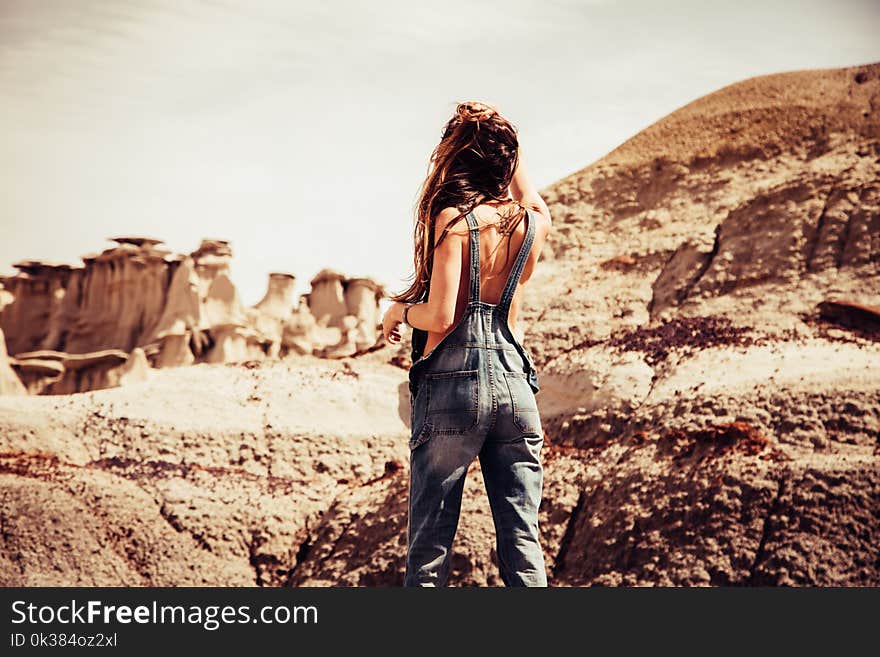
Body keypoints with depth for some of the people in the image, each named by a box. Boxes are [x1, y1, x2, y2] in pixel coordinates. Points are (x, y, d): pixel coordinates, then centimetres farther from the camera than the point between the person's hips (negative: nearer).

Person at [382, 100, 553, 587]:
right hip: (515, 383, 5)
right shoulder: (532, 223, 7)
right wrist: (506, 142, 26)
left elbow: (440, 316, -14)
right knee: (522, 540, 6)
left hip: (453, 382, -4)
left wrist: (397, 311, 5)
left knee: (430, 542, 4)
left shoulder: (454, 219, -8)